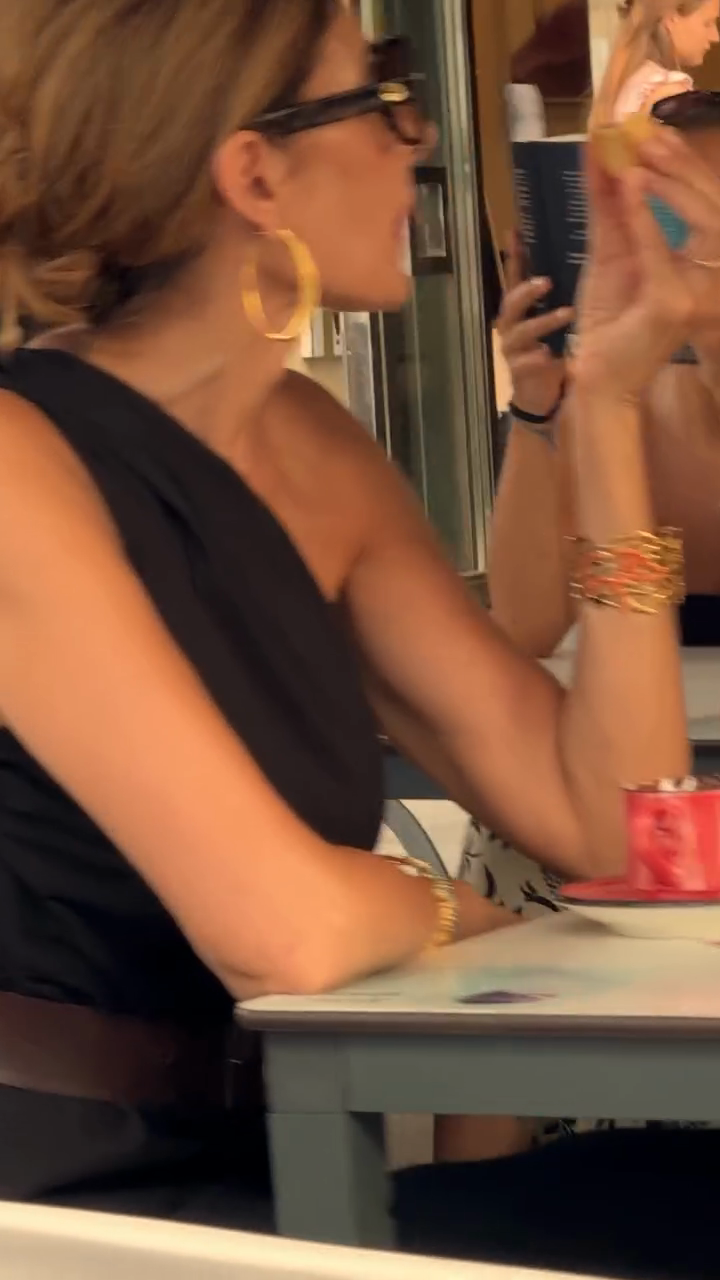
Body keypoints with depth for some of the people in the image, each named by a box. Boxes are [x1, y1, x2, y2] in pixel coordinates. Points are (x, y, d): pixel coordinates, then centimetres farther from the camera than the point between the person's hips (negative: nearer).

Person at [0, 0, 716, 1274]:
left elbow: (605, 826, 2)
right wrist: (444, 906, 0)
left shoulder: (310, 450, 7)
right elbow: (282, 930, -22)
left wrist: (606, 400, -2)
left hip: (229, 1176, 7)